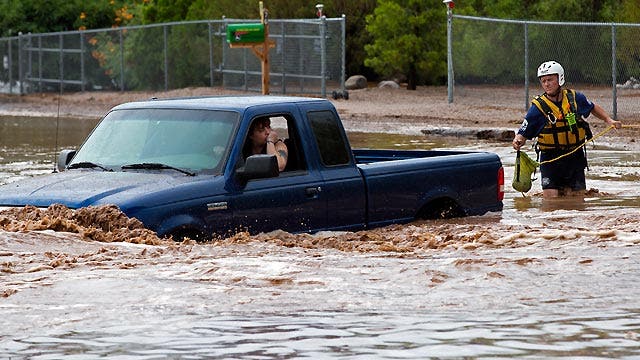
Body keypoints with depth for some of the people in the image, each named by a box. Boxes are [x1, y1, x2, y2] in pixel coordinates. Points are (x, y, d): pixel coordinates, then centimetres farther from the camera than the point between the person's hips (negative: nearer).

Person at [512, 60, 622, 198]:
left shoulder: (575, 98, 1)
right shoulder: (538, 107, -8)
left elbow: (593, 108, 23)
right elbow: (523, 134, -6)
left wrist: (609, 120, 12)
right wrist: (518, 141, -27)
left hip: (575, 157, 3)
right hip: (551, 160, -2)